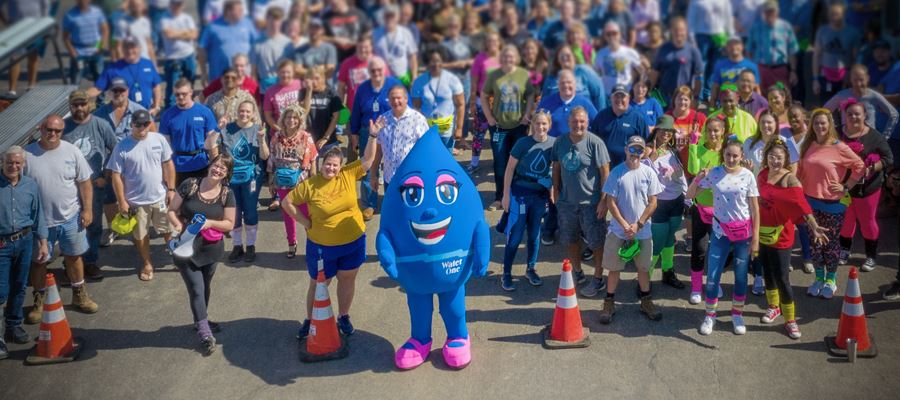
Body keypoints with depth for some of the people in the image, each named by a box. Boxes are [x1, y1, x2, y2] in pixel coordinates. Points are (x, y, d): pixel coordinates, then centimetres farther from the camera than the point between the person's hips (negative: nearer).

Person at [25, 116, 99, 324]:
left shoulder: (72, 151, -7)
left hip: (70, 216, 1)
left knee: (73, 256, 15)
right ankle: (39, 301, 27)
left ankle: (79, 295, 32)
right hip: (39, 219, -1)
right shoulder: (27, 154, -10)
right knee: (38, 260, 10)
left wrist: (87, 210, -4)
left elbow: (84, 182, -1)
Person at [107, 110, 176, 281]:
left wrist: (171, 189, 0)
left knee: (168, 230, 17)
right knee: (141, 235, 15)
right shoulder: (122, 147, -15)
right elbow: (116, 175, -11)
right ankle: (147, 264, 34)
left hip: (160, 197, 2)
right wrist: (122, 201, -11)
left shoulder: (159, 140, -8)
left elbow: (168, 164, 1)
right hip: (136, 201, -1)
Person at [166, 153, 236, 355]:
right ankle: (205, 333, 7)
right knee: (196, 289, -3)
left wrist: (210, 223, -20)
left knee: (205, 287, 20)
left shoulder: (227, 194, -6)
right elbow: (172, 211, -5)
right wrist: (179, 225, -23)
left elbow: (229, 224, -3)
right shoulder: (189, 185, -11)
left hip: (210, 249, 3)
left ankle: (200, 320, 43)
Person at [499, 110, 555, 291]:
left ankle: (530, 269, 30)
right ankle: (506, 274, 10)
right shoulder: (523, 143, -12)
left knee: (534, 234, 13)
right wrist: (506, 194, -6)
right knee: (515, 236, 0)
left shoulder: (554, 143, -5)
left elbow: (556, 169, 7)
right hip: (520, 193, -3)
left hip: (541, 195, 3)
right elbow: (510, 169, -5)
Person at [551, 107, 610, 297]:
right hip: (567, 201, 5)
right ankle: (577, 273, 38)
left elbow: (605, 172, -13)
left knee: (596, 242, 6)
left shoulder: (595, 143, -15)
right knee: (570, 239, 19)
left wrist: (603, 200, -14)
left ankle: (598, 279, 22)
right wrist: (556, 192, 9)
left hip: (591, 202, -5)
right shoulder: (560, 142, 0)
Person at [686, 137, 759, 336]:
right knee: (712, 276, 1)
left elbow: (755, 209, -4)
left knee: (741, 276, 8)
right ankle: (710, 316, 17)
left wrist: (755, 238, -6)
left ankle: (737, 314, 27)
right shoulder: (714, 174, -4)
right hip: (720, 231, 1)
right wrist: (697, 178, -21)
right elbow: (690, 195, -2)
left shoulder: (747, 176, -7)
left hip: (743, 232, 0)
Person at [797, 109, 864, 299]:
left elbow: (859, 166, -5)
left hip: (833, 204, -4)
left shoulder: (839, 148, -12)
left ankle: (831, 280, 21)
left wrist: (846, 187, -7)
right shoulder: (808, 146, 3)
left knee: (831, 242, 6)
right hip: (811, 201, 4)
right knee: (815, 241, 12)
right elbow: (802, 171, 14)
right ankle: (819, 279, 26)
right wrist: (799, 192, 8)